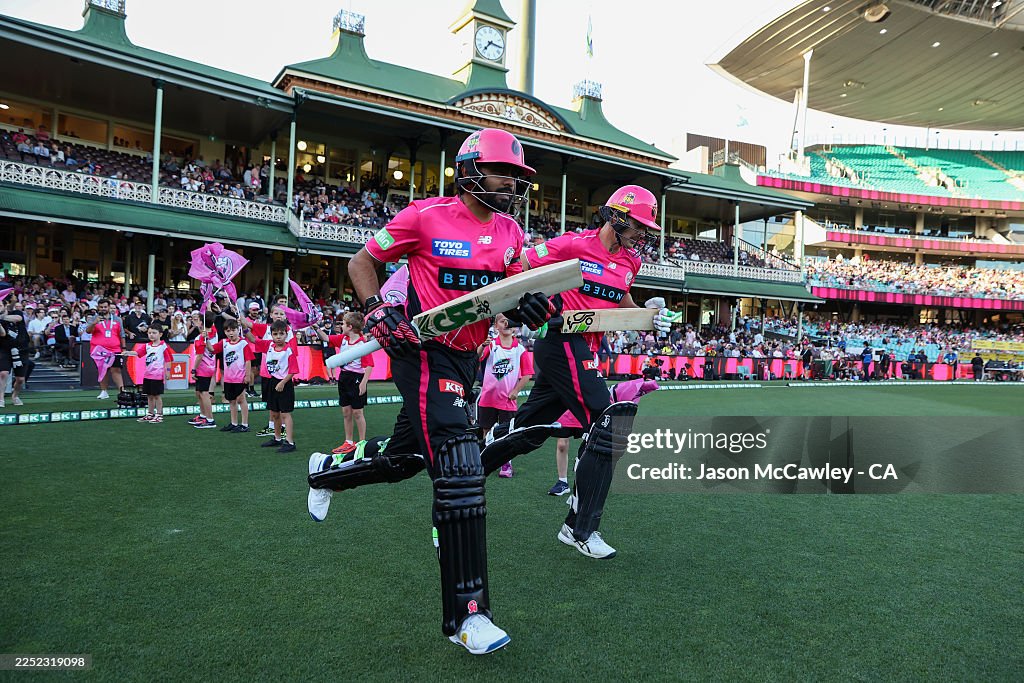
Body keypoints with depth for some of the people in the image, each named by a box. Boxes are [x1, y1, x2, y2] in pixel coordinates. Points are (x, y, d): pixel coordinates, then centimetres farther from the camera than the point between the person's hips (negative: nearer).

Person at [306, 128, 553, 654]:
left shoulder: (510, 232, 8)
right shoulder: (426, 216, -10)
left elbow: (508, 295, 15)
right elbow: (362, 263, 0)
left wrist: (529, 306, -7)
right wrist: (377, 312, -14)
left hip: (466, 359, 8)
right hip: (424, 352, -7)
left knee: (405, 457, 20)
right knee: (459, 469, -17)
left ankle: (326, 470, 52)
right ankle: (465, 614, -7)